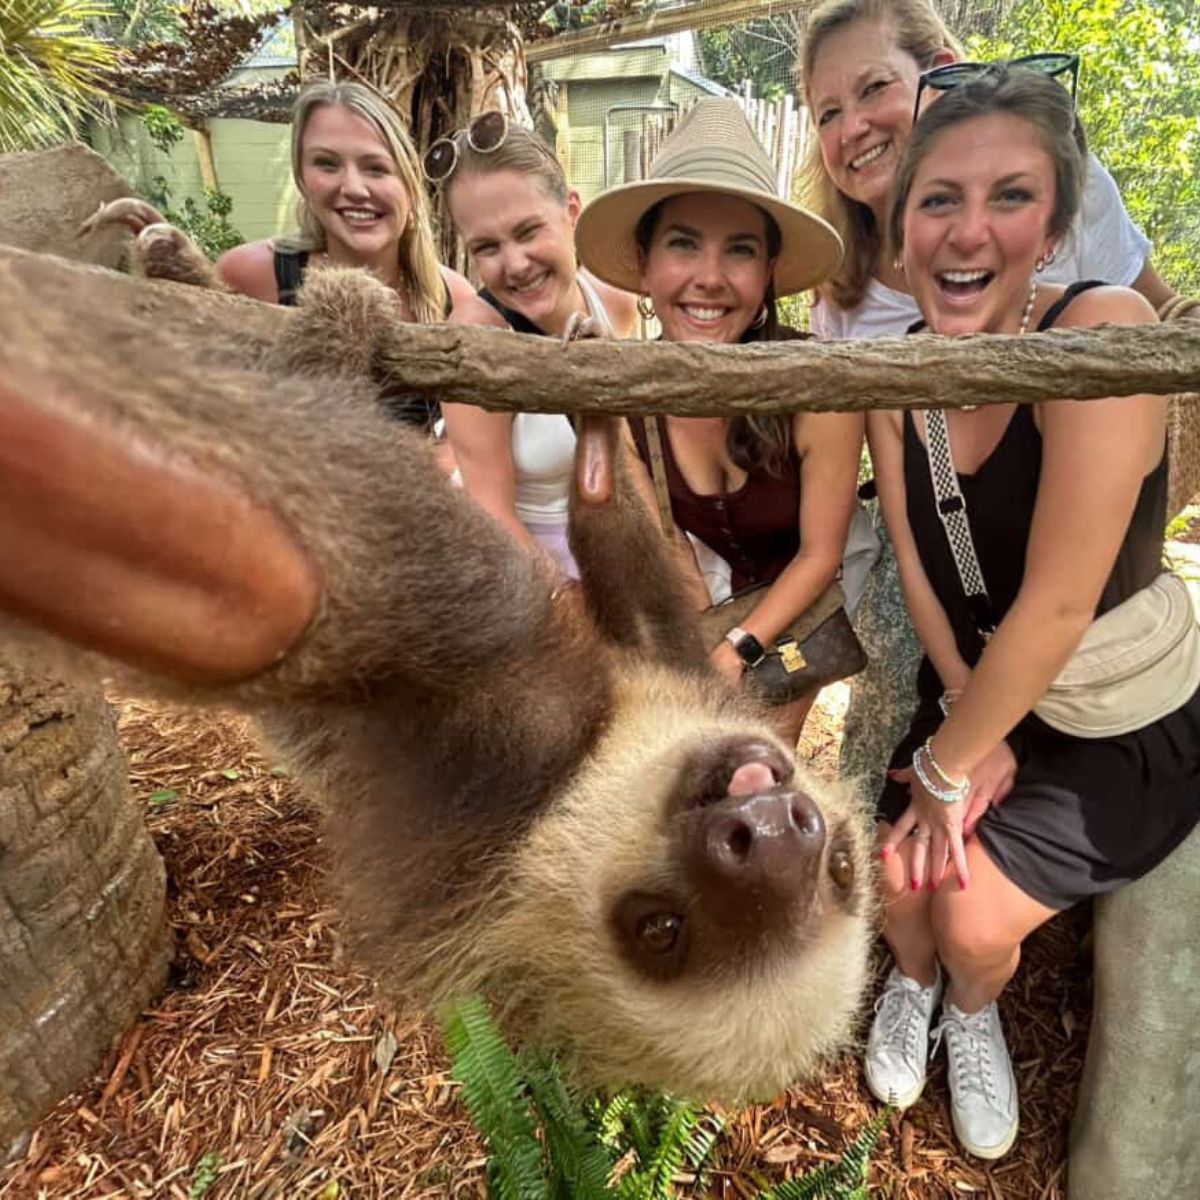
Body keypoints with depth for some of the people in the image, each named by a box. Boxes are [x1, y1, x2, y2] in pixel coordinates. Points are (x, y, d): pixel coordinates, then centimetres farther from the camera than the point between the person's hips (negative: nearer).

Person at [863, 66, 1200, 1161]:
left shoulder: (1101, 333, -29)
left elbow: (1057, 603, -30)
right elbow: (913, 560, -6)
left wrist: (948, 762, -18)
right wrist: (966, 733, -12)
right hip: (976, 689, 4)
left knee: (975, 918, -4)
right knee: (903, 874, 0)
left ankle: (973, 1013, 35)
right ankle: (913, 986, 38)